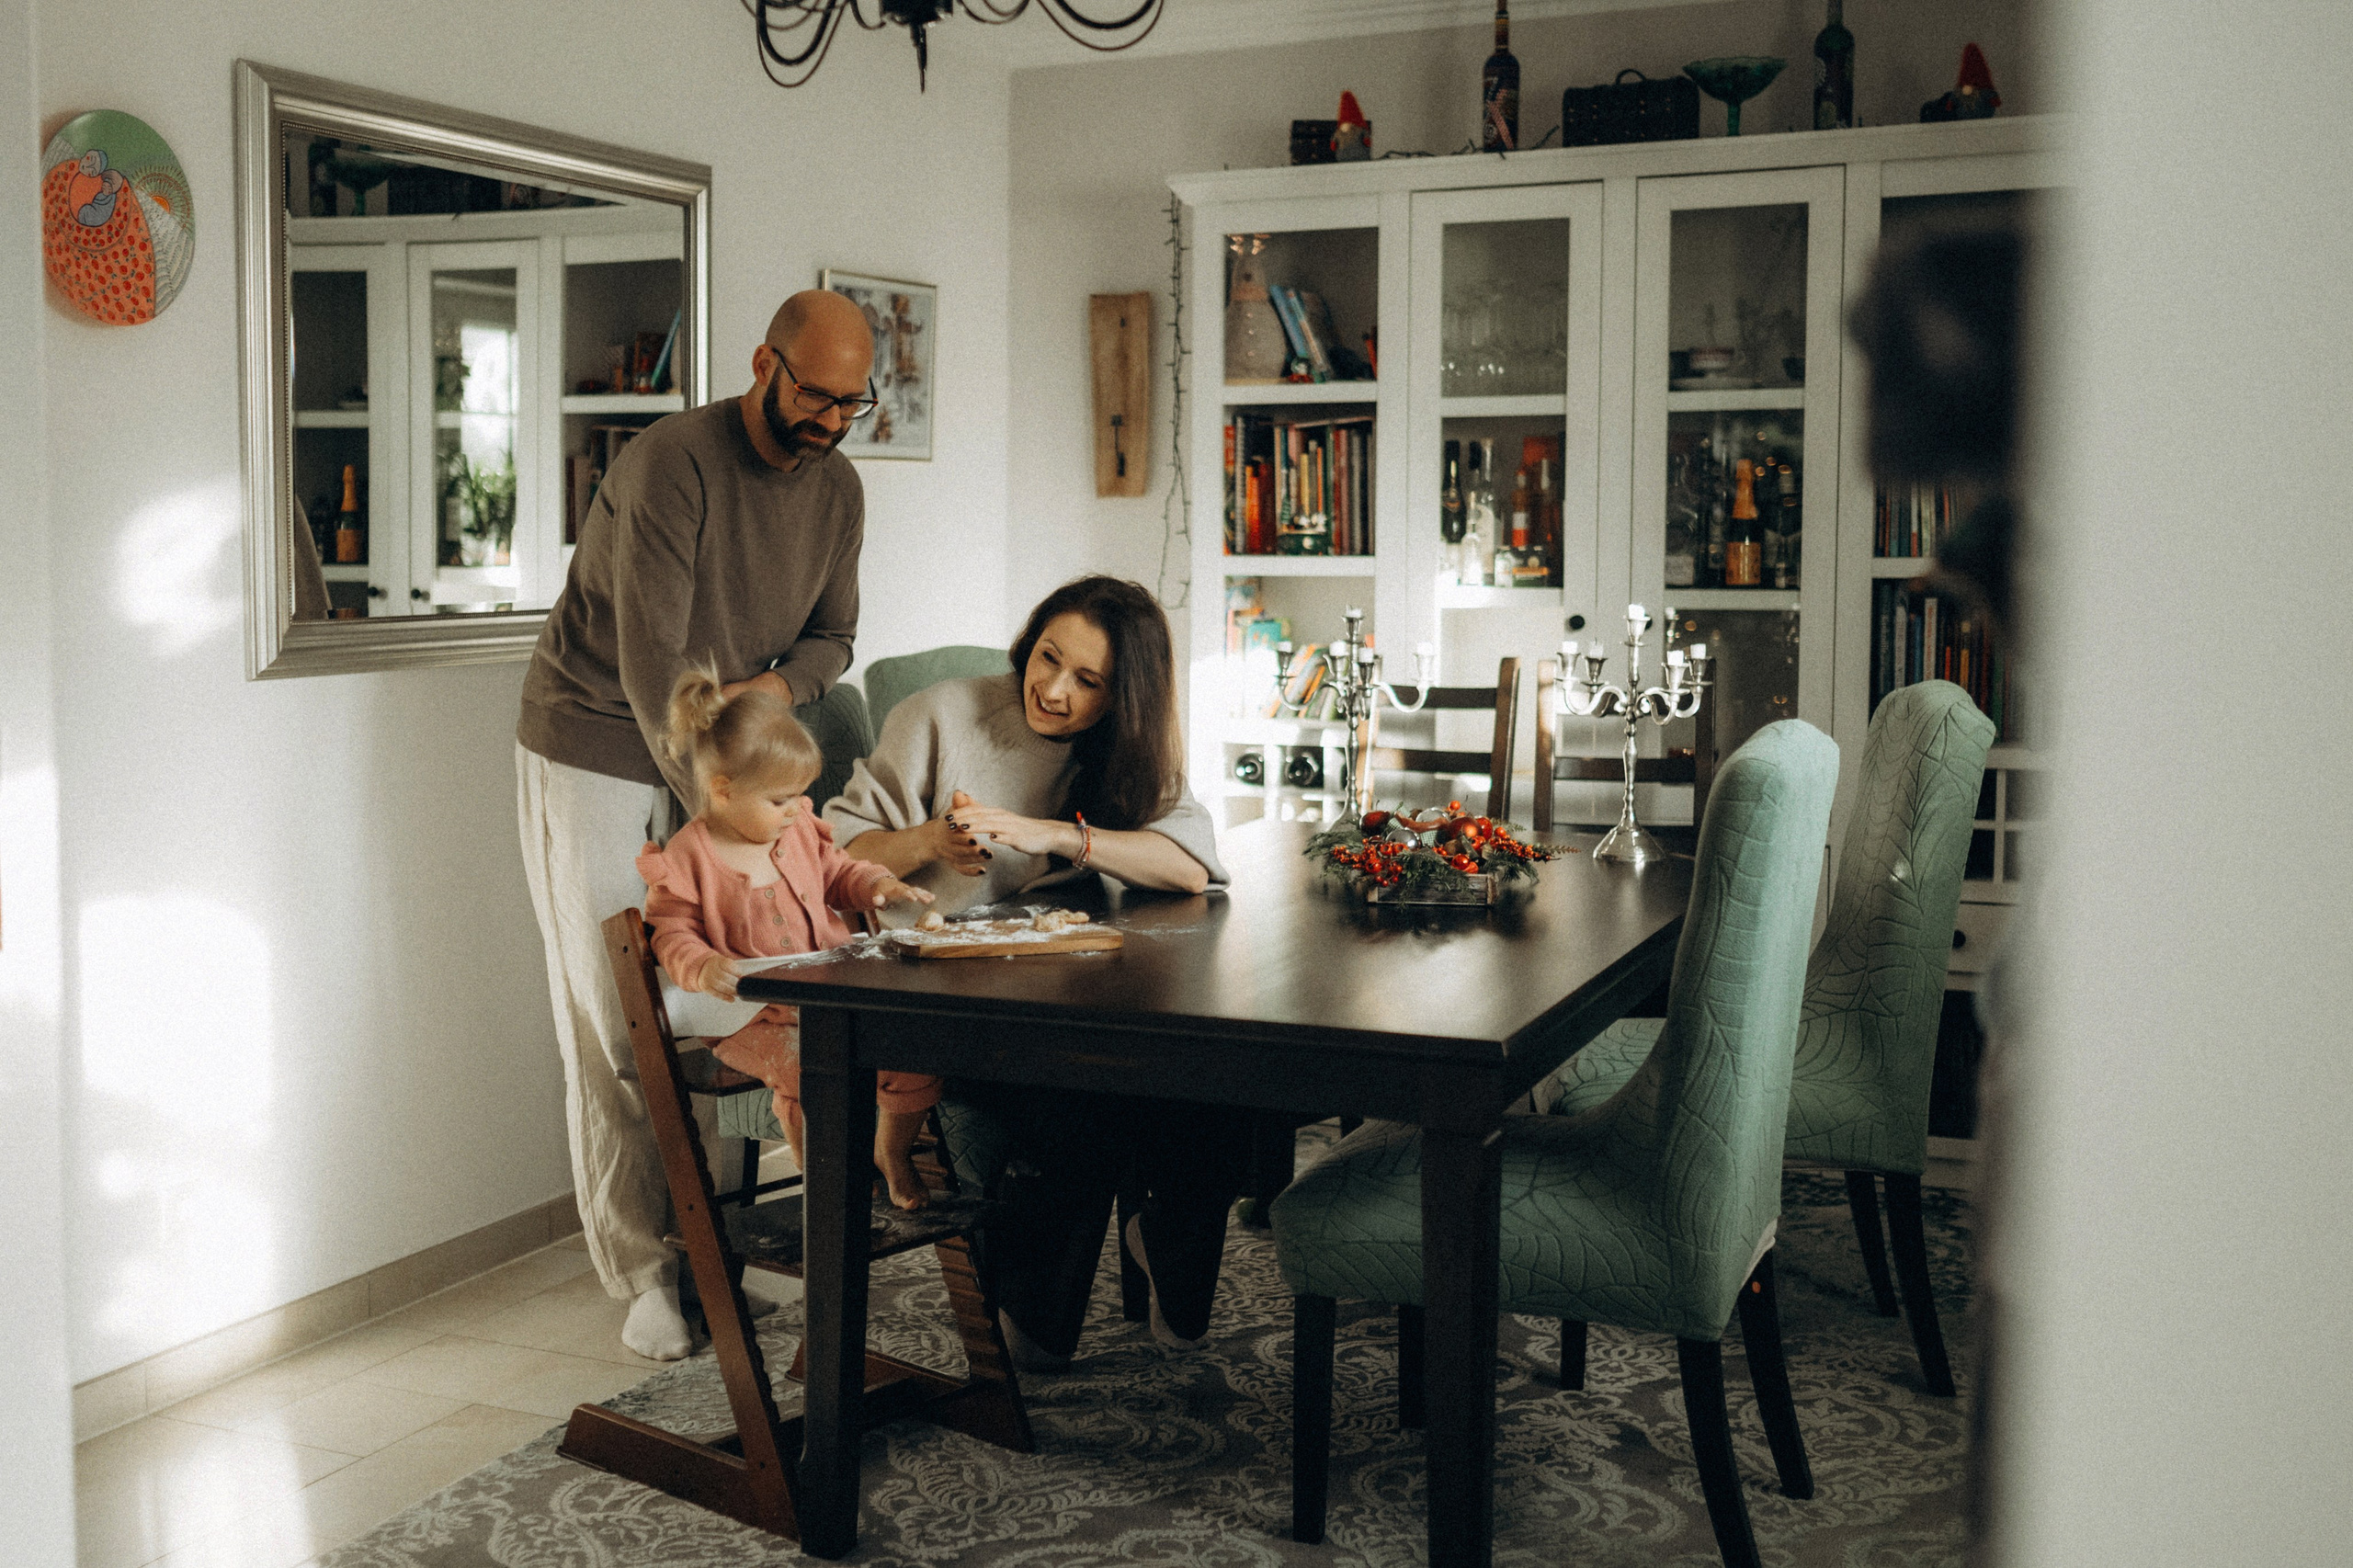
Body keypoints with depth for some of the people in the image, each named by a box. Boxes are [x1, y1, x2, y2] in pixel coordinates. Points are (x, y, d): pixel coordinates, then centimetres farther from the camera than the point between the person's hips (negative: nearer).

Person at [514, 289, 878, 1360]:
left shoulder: (837, 490, 1)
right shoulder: (671, 465, -22)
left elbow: (832, 634, 11)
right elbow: (649, 663, -27)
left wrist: (779, 684, -13)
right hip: (595, 755, -5)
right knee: (612, 1021, -4)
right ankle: (641, 1272, 1)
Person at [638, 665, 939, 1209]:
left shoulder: (799, 831, 10)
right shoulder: (687, 859, -7)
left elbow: (837, 873, 25)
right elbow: (673, 935, -5)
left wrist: (878, 884, 4)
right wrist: (704, 968, -26)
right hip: (755, 1016, -5)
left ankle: (894, 1150, 14)